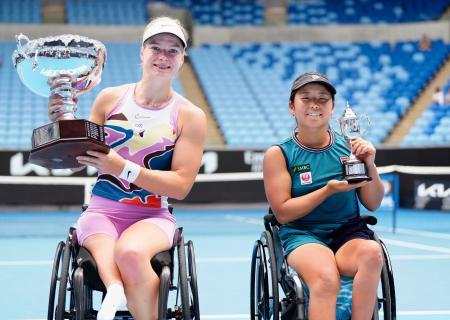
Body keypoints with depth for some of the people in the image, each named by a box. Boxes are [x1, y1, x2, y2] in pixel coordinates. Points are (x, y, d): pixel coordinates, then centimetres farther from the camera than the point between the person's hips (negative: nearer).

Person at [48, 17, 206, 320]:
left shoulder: (190, 116, 1)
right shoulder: (110, 98, 6)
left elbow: (181, 185, -7)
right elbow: (78, 161, 12)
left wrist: (123, 168, -19)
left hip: (154, 216, -2)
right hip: (102, 212, 2)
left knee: (130, 252, -35)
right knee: (106, 252, -34)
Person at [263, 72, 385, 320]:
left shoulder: (348, 147, 7)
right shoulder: (278, 154, 1)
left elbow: (372, 204, 8)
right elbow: (282, 213, -4)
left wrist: (370, 166, -10)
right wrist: (329, 190, -14)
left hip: (349, 233, 3)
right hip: (302, 235, -2)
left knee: (372, 252, -33)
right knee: (326, 279, -35)